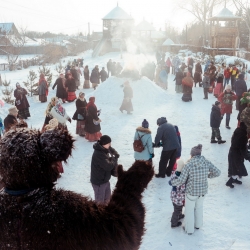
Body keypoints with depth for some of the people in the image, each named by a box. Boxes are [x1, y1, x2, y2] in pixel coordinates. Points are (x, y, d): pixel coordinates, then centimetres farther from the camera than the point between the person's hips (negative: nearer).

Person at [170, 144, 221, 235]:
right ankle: (198, 224, 50)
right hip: (203, 190, 4)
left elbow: (181, 180, -19)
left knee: (189, 210, 19)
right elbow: (217, 172, -3)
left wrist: (172, 182, -2)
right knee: (199, 207, 30)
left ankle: (189, 229, 35)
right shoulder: (206, 162, -11)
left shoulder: (188, 164, -23)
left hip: (191, 191, -4)